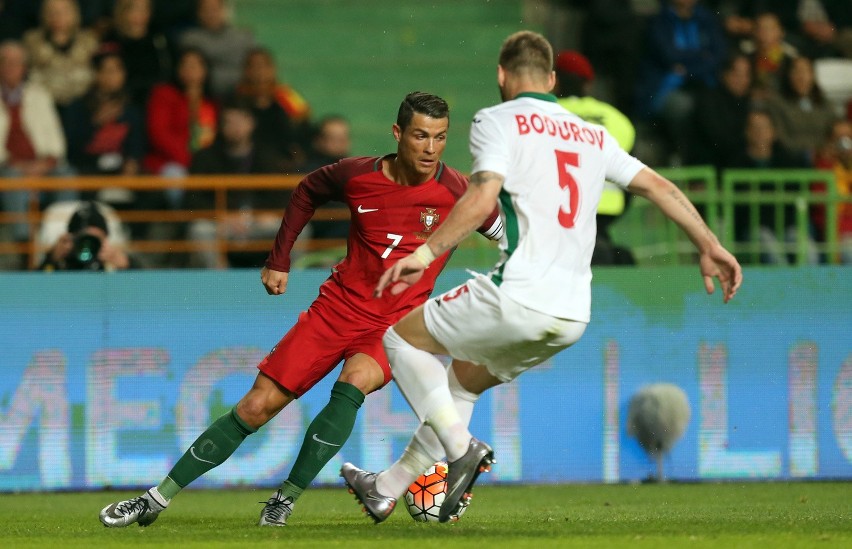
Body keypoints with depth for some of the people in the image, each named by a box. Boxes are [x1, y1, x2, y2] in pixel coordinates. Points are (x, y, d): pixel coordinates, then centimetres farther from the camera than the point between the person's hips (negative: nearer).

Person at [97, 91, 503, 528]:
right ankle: (156, 500, 8)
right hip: (339, 306, 2)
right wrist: (279, 260, 14)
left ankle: (286, 499, -22)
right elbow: (308, 191, 14)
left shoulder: (455, 191, -14)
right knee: (257, 406, -1)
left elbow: (502, 231, 0)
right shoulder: (358, 175, -7)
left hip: (396, 324, -2)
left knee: (353, 382, -34)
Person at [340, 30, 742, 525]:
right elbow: (659, 186, 19)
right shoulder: (593, 135, 19)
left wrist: (427, 252, -19)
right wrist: (710, 246, 24)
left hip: (519, 296, -7)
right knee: (465, 379, 27)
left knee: (404, 337, 13)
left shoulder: (498, 121, 0)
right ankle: (387, 489, 32)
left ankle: (461, 448, -6)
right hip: (573, 316, 7)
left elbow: (482, 199, -16)